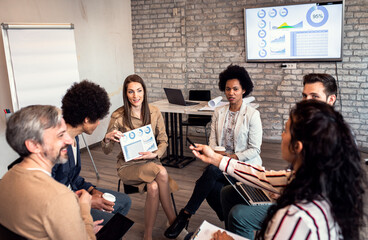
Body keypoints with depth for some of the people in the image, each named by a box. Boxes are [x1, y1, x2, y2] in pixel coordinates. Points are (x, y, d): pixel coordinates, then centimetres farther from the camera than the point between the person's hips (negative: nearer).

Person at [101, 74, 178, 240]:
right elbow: (106, 151, -6)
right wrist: (107, 138, -29)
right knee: (161, 172, -29)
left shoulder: (154, 112, -1)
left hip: (150, 162, 3)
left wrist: (156, 154, -17)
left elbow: (163, 140, 5)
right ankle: (173, 221, -13)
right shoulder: (118, 116, -9)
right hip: (128, 165, -2)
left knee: (153, 187, -29)